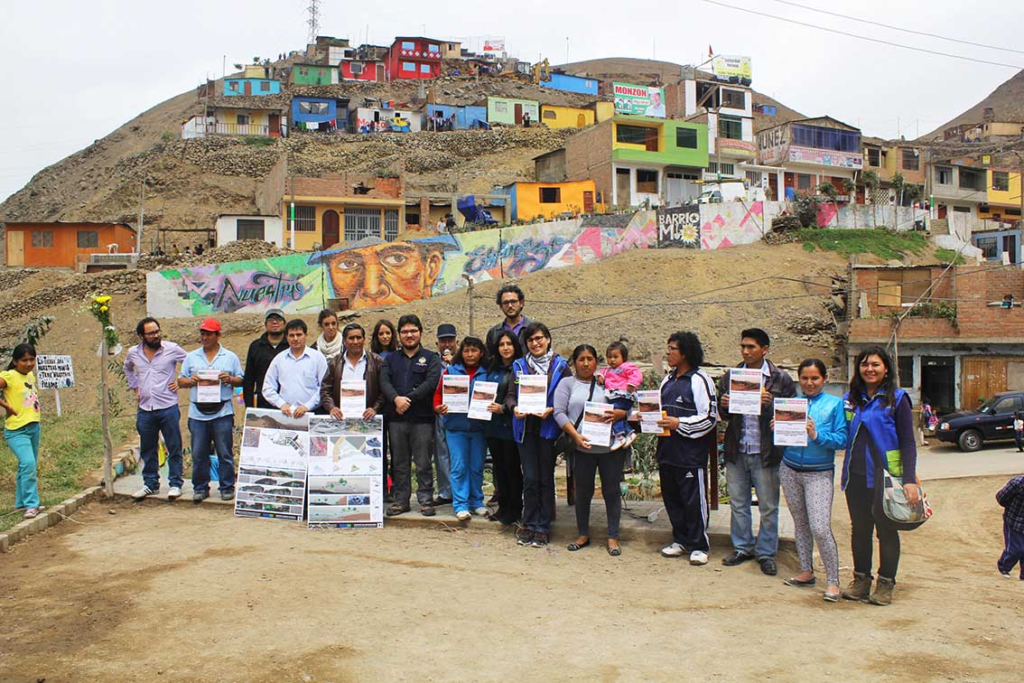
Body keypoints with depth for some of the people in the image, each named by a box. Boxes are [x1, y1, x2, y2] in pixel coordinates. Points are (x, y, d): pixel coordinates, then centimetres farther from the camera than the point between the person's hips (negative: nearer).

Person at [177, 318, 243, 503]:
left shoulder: (230, 357, 7)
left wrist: (230, 379, -13)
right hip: (197, 413, 2)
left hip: (223, 413, -2)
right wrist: (190, 381, -9)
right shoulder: (191, 357, 13)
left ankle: (227, 487, 10)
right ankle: (200, 488, 16)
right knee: (198, 454, 5)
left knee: (225, 453, 1)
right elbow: (180, 381, 13)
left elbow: (241, 381, 7)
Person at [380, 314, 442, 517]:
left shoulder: (431, 358, 6)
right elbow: (384, 382, 0)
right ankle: (401, 500, 17)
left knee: (423, 463, 0)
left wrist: (408, 399, -17)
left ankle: (426, 500, 8)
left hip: (422, 418, -3)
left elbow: (431, 382, -9)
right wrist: (396, 398, -19)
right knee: (399, 463, 9)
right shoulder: (391, 359, 16)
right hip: (396, 418, 3)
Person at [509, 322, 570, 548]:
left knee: (546, 478, 3)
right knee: (530, 478, 3)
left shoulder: (560, 366, 2)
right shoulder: (519, 366, 10)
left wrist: (551, 410, -16)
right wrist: (514, 408, -13)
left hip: (549, 427, -2)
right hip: (526, 428, 2)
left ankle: (542, 528, 12)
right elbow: (510, 395, 8)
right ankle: (529, 525, 15)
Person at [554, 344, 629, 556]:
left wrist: (620, 414, -16)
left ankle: (613, 537, 16)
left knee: (611, 491, 5)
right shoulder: (567, 383, 6)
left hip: (610, 446, 1)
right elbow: (559, 412, -4)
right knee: (583, 492, 9)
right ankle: (583, 535, 25)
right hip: (582, 447, 0)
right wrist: (576, 436, -16)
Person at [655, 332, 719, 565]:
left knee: (694, 500, 0)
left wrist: (679, 424, -18)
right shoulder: (667, 380, 15)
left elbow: (709, 417, -14)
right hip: (667, 450, 8)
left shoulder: (699, 380, -10)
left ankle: (699, 546, 11)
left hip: (691, 452, -8)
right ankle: (681, 540, 27)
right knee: (671, 498, 14)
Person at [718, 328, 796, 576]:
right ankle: (742, 547, 26)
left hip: (766, 452, -3)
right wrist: (724, 406, -9)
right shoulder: (730, 377, 9)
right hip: (736, 451, 3)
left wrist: (770, 404, -19)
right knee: (738, 504, 12)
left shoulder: (781, 379, -2)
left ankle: (766, 553, 18)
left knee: (768, 507, 5)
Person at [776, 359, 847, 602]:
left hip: (819, 473, -4)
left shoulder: (835, 404, -2)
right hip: (790, 470, 4)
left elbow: (842, 439, -9)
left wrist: (817, 435, -23)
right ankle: (806, 572, 26)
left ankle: (833, 581, 0)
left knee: (820, 528, -11)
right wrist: (777, 429, -10)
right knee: (800, 523, 13)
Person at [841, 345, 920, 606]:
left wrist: (910, 480, -14)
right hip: (856, 477, 4)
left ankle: (886, 584, 16)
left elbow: (908, 442, -7)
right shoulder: (850, 399, 10)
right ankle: (861, 580, 22)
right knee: (859, 529, 11)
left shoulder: (897, 399, -3)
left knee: (886, 530, 6)